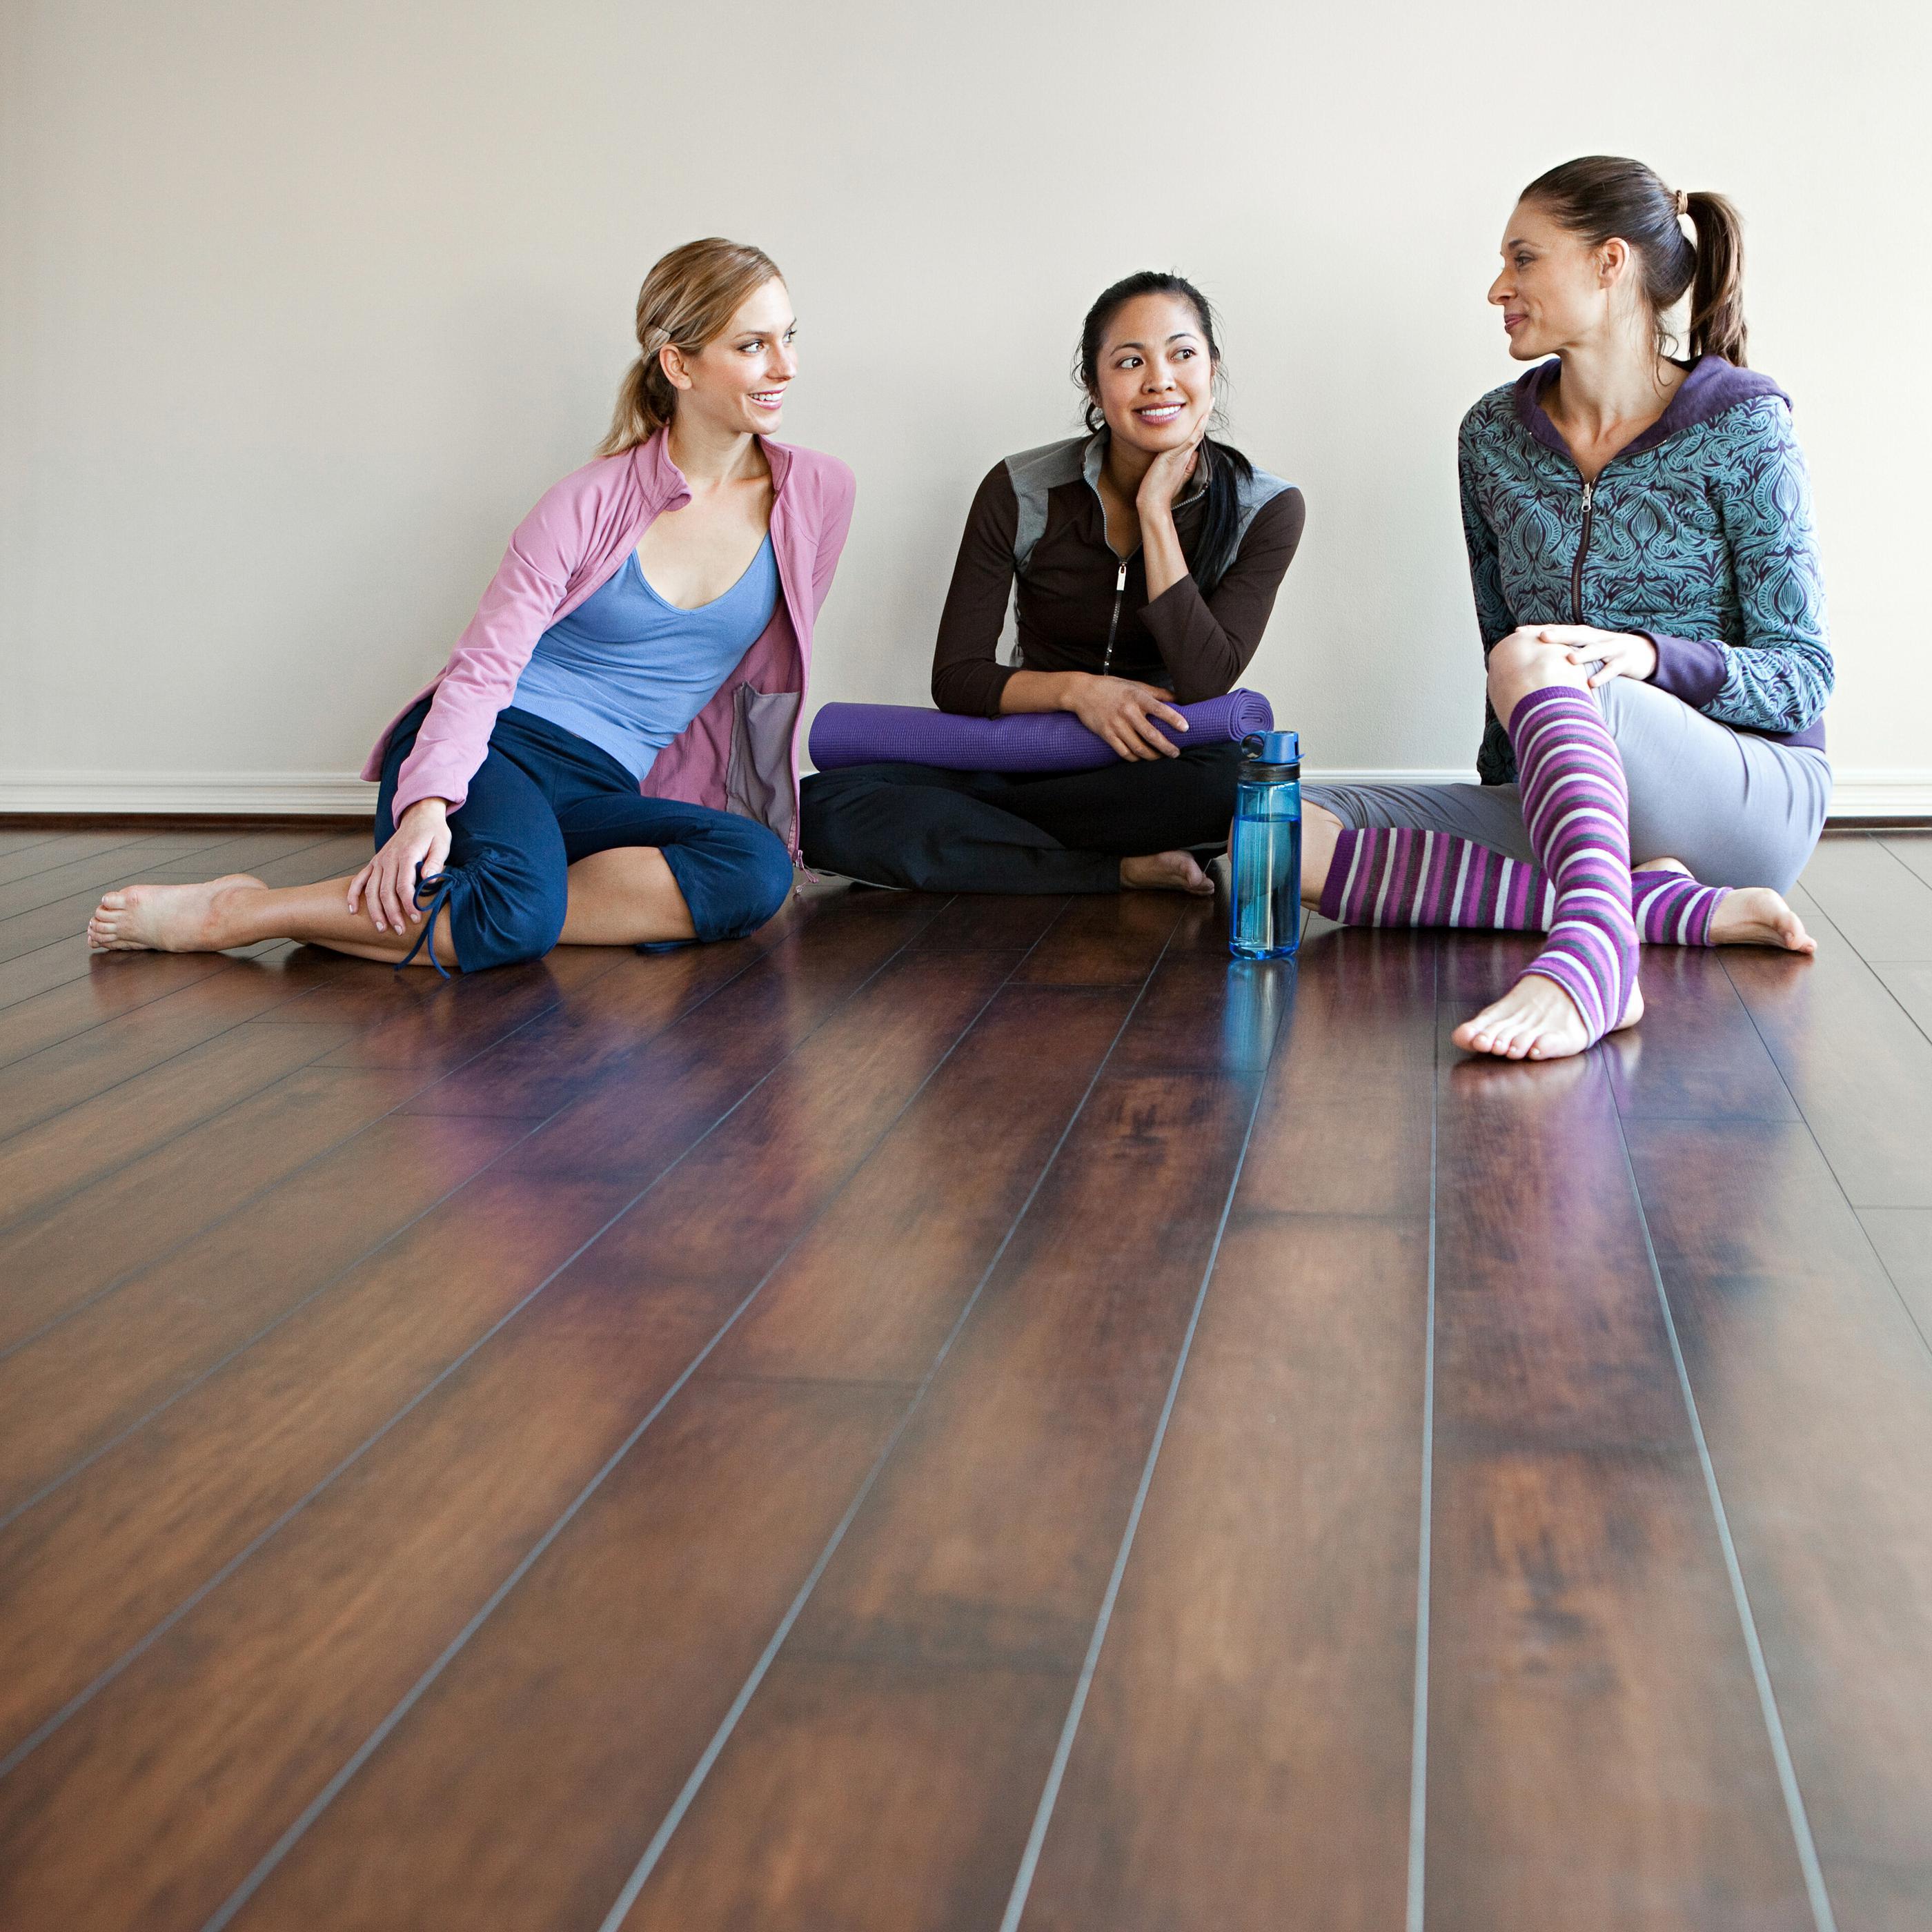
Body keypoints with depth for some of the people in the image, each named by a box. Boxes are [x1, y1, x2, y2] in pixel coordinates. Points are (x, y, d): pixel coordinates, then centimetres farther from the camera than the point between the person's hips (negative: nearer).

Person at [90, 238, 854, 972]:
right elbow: (483, 666, -10)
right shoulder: (591, 504, -5)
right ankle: (232, 912, -21)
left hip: (603, 791, 5)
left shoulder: (818, 495, 5)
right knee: (521, 905, -40)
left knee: (758, 872, -32)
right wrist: (429, 806, -29)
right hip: (492, 751, -4)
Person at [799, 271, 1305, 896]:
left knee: (1231, 783, -40)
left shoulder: (1266, 510, -7)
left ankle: (956, 825, -21)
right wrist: (1076, 689, -23)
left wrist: (1155, 510, -19)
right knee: (823, 805, -24)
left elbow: (1203, 682, -19)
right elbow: (955, 678, -5)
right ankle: (1127, 870, -26)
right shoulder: (1022, 493, -6)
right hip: (1031, 748, 1)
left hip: (1162, 768, -1)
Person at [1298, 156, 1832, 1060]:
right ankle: (1671, 904, -28)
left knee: (1532, 662, -36)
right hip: (1555, 799, 5)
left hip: (1753, 794, -5)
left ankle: (1586, 953, -60)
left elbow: (1805, 677, -9)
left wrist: (1647, 657, -27)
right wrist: (1507, 786, 8)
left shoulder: (1741, 428, -5)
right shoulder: (1493, 434, 9)